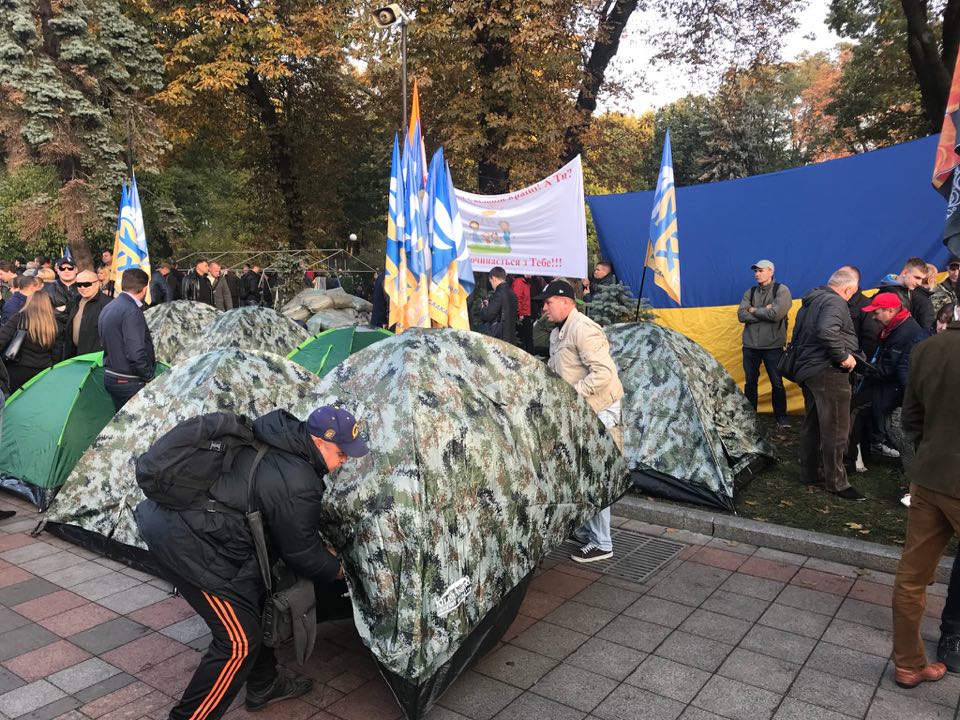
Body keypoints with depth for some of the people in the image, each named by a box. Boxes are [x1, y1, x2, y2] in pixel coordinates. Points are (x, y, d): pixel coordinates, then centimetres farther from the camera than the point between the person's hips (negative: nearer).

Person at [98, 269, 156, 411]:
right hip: (130, 382, -9)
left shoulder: (107, 309, 10)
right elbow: (135, 352, -25)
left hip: (110, 377, 9)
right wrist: (150, 376, -13)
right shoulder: (132, 311, -19)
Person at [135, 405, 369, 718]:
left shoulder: (279, 442, 4)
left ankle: (263, 686, 40)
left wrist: (321, 548, 21)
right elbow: (299, 552, -8)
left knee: (255, 601, 23)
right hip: (186, 544, -10)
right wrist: (334, 568, 11)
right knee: (239, 640, -1)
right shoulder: (296, 484, -23)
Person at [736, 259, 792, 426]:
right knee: (750, 382, 10)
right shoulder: (750, 292, 8)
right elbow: (742, 315, -5)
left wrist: (754, 310, -8)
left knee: (777, 383, 4)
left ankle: (781, 416, 17)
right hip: (750, 345, 4)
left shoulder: (782, 290, -5)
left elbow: (776, 314, -20)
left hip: (773, 346, -4)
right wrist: (764, 312, -14)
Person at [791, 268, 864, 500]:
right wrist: (844, 356, -20)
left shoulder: (809, 303, 19)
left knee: (812, 424, 17)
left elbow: (797, 336, 25)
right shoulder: (835, 302, -12)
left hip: (806, 371, 10)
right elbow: (826, 331, -30)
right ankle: (836, 482, 2)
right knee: (835, 429, -4)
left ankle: (809, 473, 26)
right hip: (828, 372, -10)